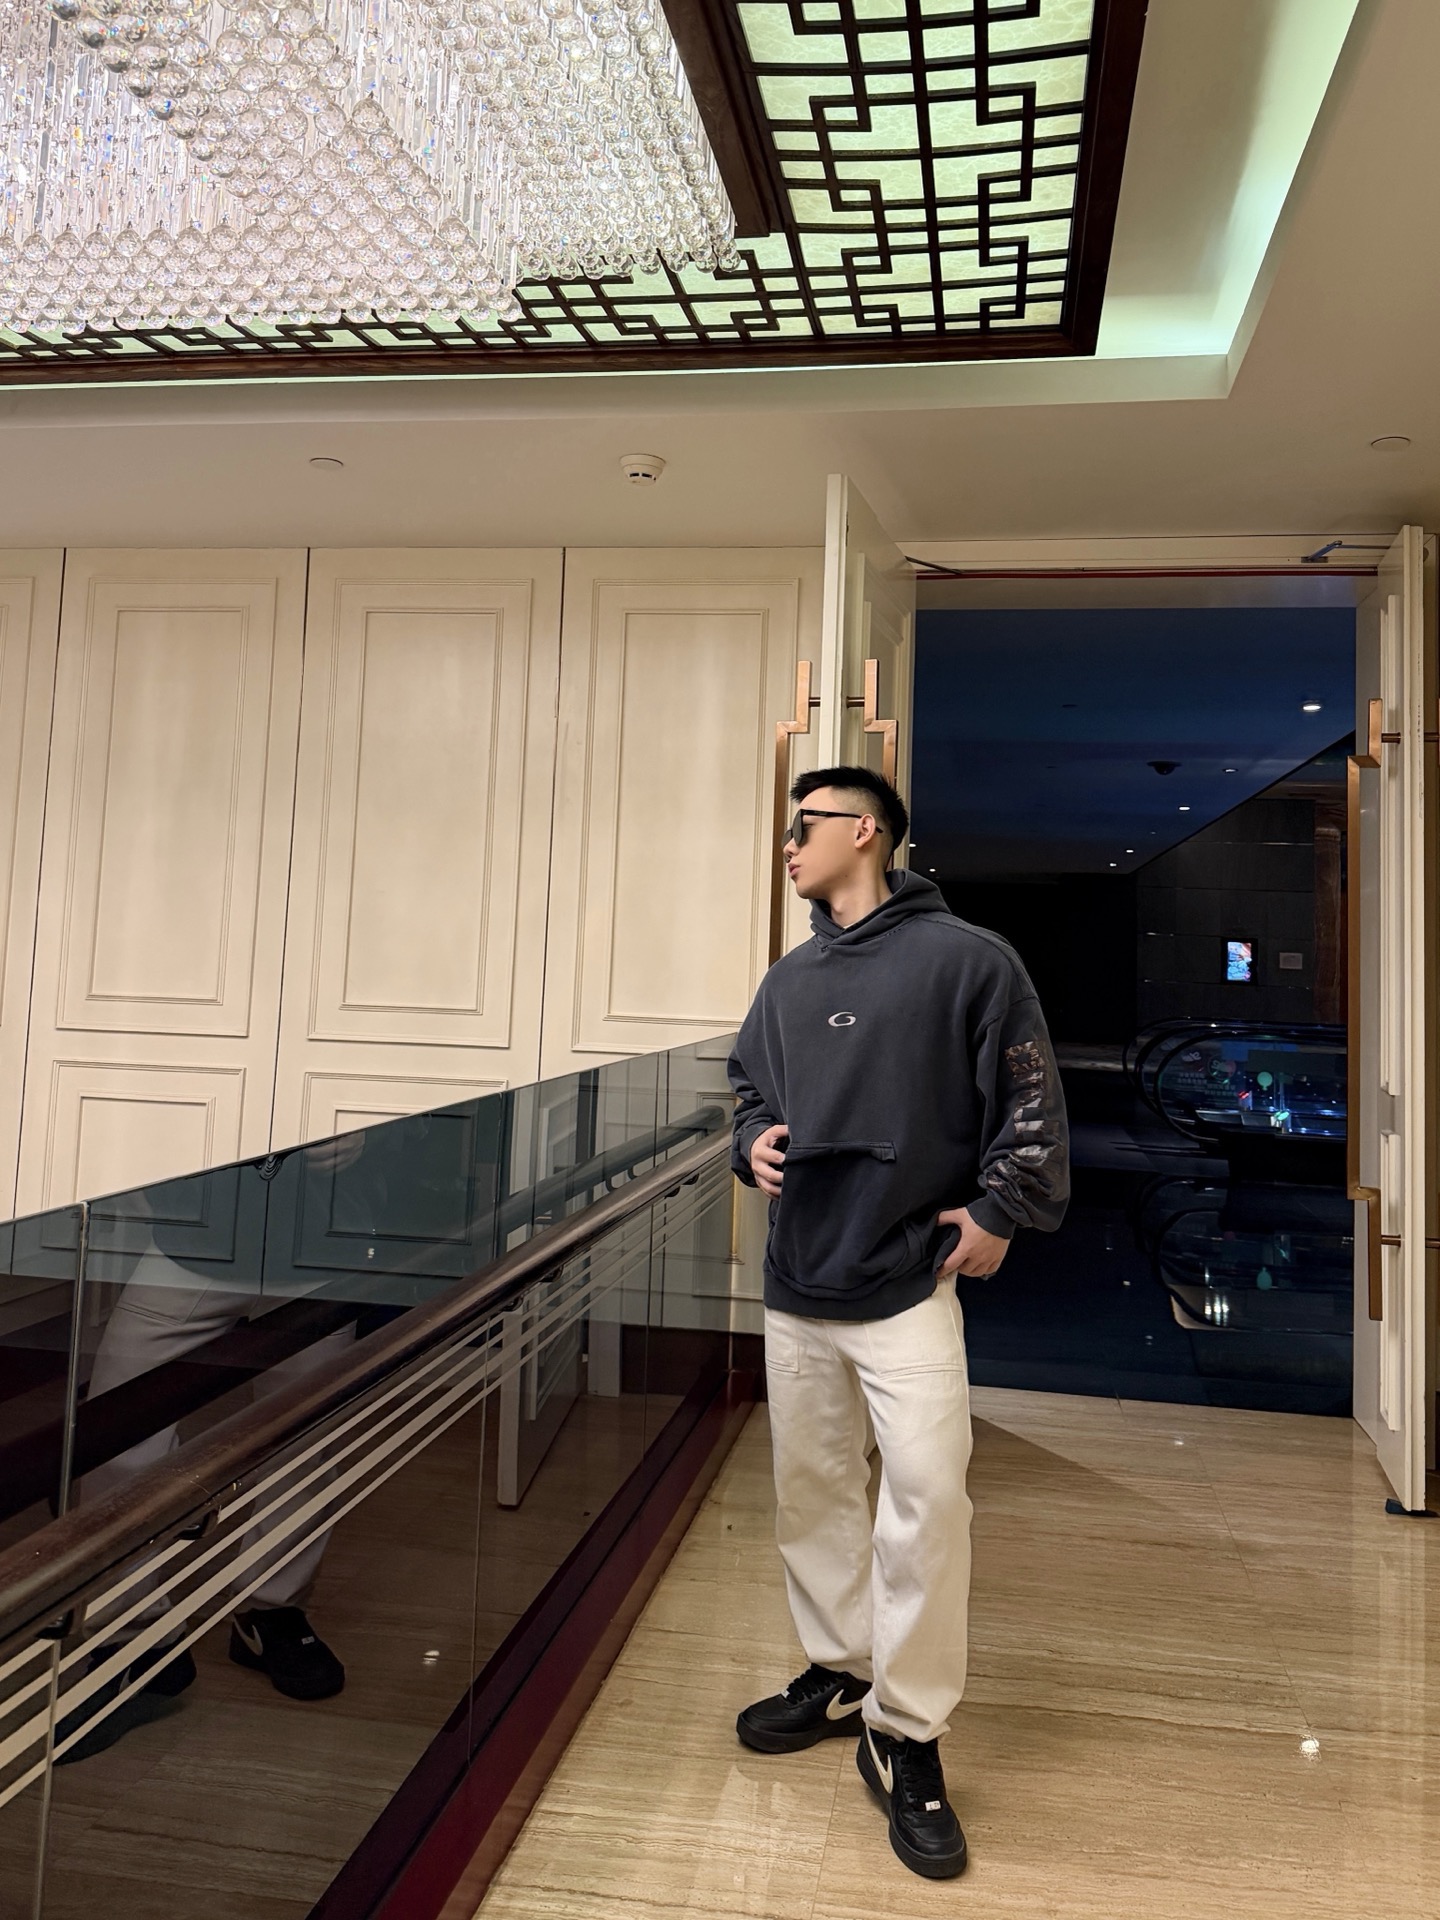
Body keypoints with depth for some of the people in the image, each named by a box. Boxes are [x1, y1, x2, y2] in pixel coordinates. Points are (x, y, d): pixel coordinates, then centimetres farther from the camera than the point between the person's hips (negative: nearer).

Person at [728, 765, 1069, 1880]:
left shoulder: (965, 959, -8)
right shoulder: (788, 981, 10)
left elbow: (1031, 1099, -5)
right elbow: (750, 1089, 23)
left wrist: (997, 1213, -6)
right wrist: (754, 1144, 3)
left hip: (906, 1292, -6)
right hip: (795, 1289, 6)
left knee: (925, 1503, -8)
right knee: (811, 1495, 16)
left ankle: (907, 1737, 11)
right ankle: (840, 1675, 36)